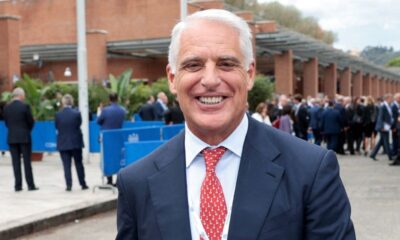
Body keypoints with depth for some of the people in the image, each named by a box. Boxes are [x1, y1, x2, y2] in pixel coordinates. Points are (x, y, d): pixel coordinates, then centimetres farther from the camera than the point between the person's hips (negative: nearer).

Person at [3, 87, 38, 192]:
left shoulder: (6, 107, 3)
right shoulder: (25, 106, -9)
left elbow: (6, 122, 7)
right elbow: (31, 121, -4)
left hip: (11, 138, 3)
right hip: (24, 137, -3)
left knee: (16, 162, 5)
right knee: (27, 161, 2)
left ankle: (18, 185, 5)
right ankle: (30, 185, 3)